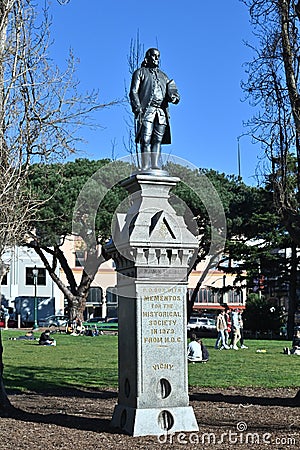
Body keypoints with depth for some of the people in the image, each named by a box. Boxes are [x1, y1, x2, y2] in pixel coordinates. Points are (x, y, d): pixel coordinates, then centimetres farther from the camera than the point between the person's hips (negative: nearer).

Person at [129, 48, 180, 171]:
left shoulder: (164, 76, 27)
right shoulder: (140, 73, 13)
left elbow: (169, 94, 22)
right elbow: (133, 92, 3)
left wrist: (173, 97, -5)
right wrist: (137, 108, -13)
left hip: (162, 112, 5)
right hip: (147, 110, -5)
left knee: (157, 140, -2)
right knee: (146, 140, -12)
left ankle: (155, 166, -3)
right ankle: (145, 167, -15)